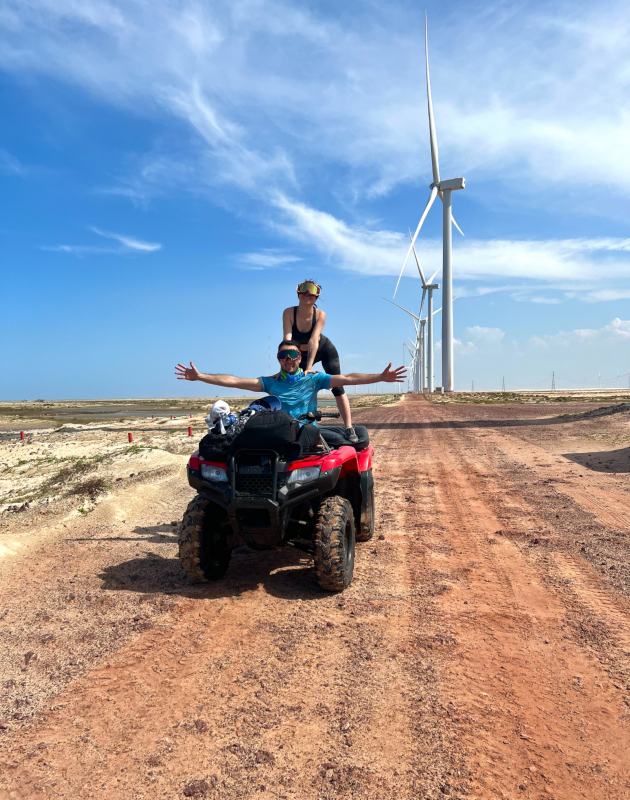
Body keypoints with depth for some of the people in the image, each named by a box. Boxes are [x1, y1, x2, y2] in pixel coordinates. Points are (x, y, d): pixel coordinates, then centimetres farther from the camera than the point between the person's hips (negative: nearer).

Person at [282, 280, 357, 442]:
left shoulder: (320, 314, -27)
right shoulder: (289, 313, -26)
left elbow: (313, 341, -36)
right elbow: (287, 339, -36)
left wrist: (309, 367, -44)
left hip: (325, 351, -1)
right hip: (301, 354, 2)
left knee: (337, 387, -10)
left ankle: (349, 429, -9)